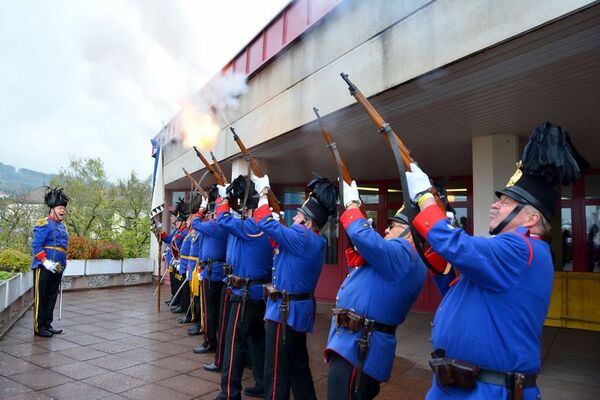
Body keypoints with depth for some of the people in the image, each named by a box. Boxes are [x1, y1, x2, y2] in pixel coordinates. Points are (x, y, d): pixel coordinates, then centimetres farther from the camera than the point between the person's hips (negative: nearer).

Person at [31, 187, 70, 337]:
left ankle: (48, 325, 22)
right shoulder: (44, 224, -8)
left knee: (52, 298, 13)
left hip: (57, 269, 8)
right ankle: (39, 328, 8)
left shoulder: (62, 226, 17)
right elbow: (36, 245, -15)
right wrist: (46, 262, -21)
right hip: (44, 268, -8)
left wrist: (63, 263, 18)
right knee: (41, 298, 1)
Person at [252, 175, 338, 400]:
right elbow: (282, 238, 20)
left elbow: (266, 223, -21)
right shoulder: (315, 241, 7)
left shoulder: (302, 237, -22)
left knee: (277, 370, 2)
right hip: (299, 309, 10)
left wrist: (263, 194, -9)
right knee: (298, 364, 21)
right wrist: (279, 224, 9)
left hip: (285, 310, -10)